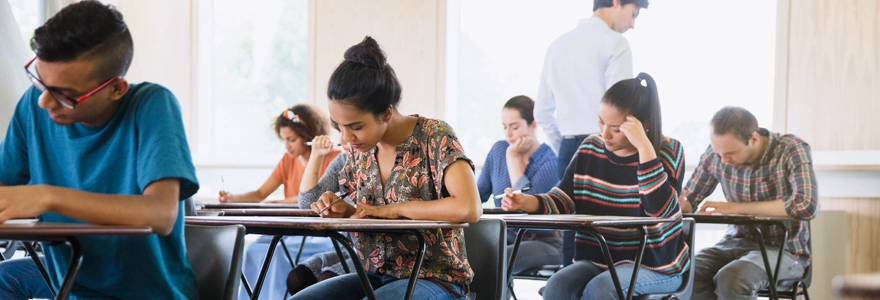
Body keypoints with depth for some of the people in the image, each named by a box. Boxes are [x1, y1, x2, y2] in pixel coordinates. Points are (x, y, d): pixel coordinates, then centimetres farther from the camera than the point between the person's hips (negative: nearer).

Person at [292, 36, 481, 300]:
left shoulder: (435, 138, -14)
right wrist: (344, 211, -4)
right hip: (375, 275, 7)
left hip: (433, 278, -7)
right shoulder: (359, 147, 5)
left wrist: (394, 209, -20)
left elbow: (469, 208, -30)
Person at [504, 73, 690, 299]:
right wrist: (526, 202, -15)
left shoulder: (668, 151, -9)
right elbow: (563, 199, 5)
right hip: (598, 259, 4)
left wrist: (644, 147, -28)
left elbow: (661, 209, -25)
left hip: (653, 264, -4)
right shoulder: (590, 149, 4)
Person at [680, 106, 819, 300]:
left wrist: (736, 208, -28)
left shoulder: (792, 150, -15)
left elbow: (807, 206, -31)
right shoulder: (716, 153, -3)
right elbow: (689, 200, 10)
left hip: (783, 249, -4)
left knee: (731, 279, -35)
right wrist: (678, 203, -17)